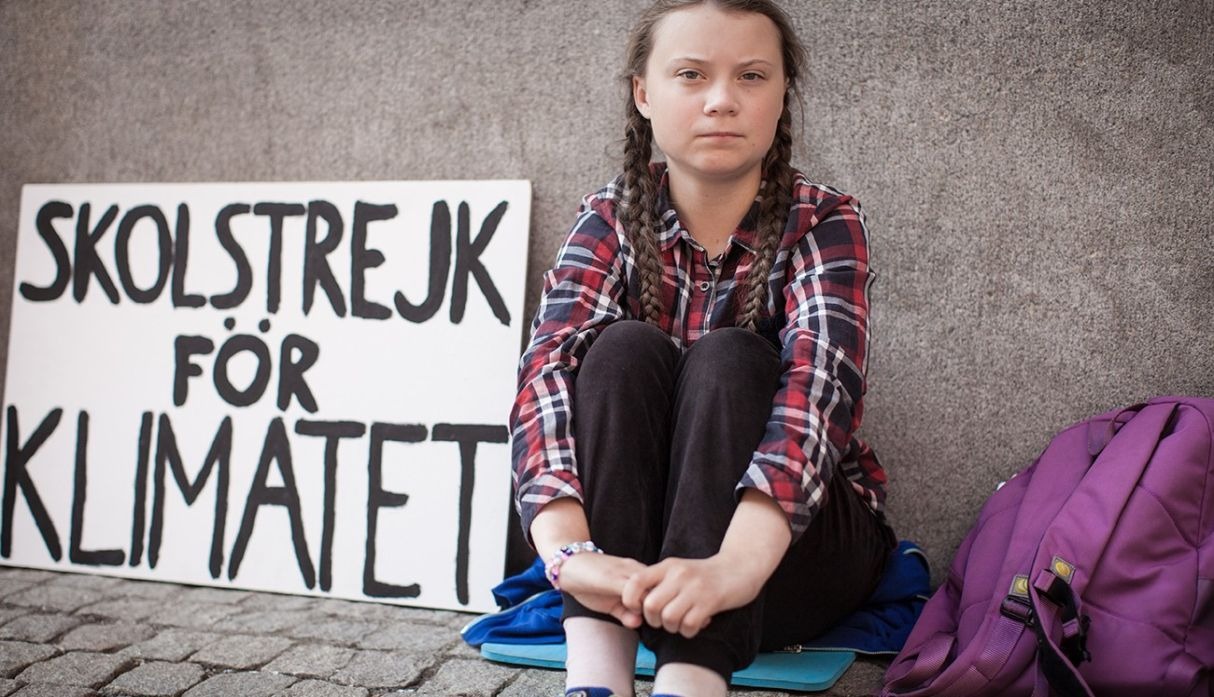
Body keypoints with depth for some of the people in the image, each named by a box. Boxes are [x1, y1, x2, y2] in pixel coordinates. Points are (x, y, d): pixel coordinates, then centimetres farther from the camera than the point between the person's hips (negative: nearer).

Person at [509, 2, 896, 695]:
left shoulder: (823, 222, -11)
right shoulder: (614, 219, -6)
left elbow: (819, 381, -30)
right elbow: (549, 371, -23)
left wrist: (736, 562, -49)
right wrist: (569, 551, -43)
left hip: (796, 539, -1)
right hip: (631, 533, 1)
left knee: (729, 362, -28)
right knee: (625, 350, -25)